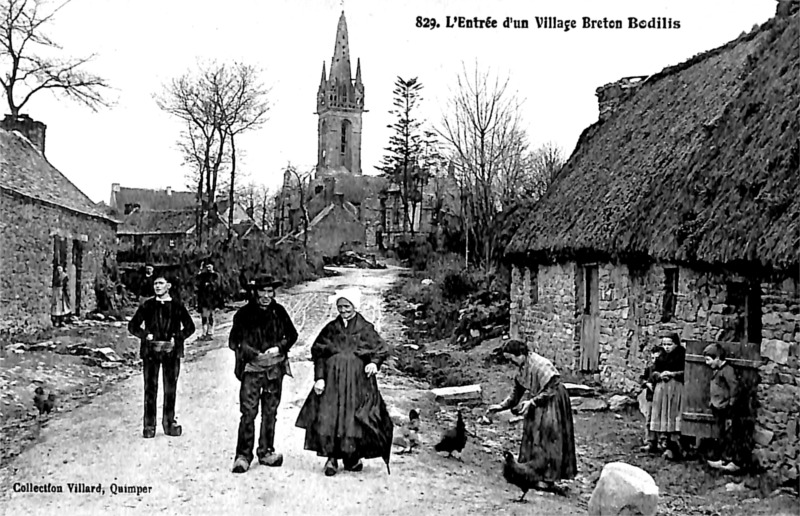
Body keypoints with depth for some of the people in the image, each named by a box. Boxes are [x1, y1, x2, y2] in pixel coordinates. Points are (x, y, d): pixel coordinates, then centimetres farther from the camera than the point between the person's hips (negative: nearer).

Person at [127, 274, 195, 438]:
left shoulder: (177, 306, 5)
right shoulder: (147, 306, 5)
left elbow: (190, 327, 10)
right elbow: (132, 326, 8)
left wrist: (177, 338, -5)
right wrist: (146, 335, -7)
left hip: (172, 352, 1)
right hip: (150, 351, -1)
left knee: (170, 389, 6)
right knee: (150, 389, 0)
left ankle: (169, 423, 16)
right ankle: (149, 425, 6)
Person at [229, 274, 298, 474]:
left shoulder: (279, 311, 4)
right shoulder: (244, 314, -4)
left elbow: (292, 335, 14)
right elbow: (233, 341, -1)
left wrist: (279, 348, -4)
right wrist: (254, 354, -12)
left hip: (274, 369, 3)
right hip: (252, 369, -3)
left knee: (270, 412, 10)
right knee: (248, 412, -8)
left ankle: (266, 452, 20)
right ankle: (243, 455, -2)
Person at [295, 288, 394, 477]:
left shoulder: (366, 329, 5)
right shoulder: (331, 329, 9)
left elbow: (381, 349, 3)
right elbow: (318, 354, 6)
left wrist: (374, 362, -18)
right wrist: (319, 378, -4)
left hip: (358, 383, -1)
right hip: (333, 381, 1)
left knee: (355, 419, -1)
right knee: (329, 417, -8)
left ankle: (353, 458, 14)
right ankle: (331, 458, 1)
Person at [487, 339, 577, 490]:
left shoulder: (541, 364, -25)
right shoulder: (523, 368, 3)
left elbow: (550, 390, -24)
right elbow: (516, 393, 11)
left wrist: (531, 402, -23)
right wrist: (501, 406, 2)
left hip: (553, 403, -9)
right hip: (538, 404, 9)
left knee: (548, 439, -6)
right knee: (532, 435, 8)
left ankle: (548, 479, 1)